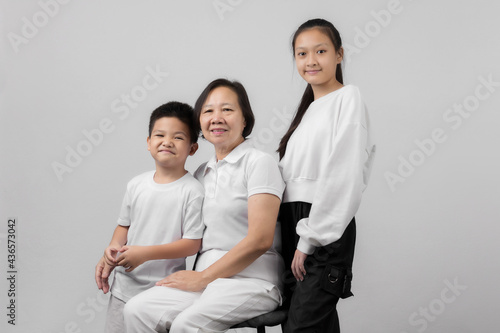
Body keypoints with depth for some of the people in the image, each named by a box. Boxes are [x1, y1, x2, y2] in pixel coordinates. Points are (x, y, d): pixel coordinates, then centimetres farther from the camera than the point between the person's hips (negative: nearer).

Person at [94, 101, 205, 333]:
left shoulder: (192, 190, -12)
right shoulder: (136, 185, 5)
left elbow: (192, 243, -14)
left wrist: (146, 253, -21)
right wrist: (111, 252, -4)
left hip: (164, 291, -5)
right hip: (125, 286, 5)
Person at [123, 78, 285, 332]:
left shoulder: (259, 163, -4)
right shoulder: (202, 173, 18)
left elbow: (260, 240, -13)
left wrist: (203, 277, -11)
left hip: (251, 279, -6)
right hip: (207, 279, 6)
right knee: (137, 309, -16)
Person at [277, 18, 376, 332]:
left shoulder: (348, 97, -2)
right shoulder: (307, 109, 21)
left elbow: (344, 176, -13)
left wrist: (310, 238, -15)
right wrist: (298, 236, 8)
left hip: (327, 229, -7)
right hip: (293, 224, 7)